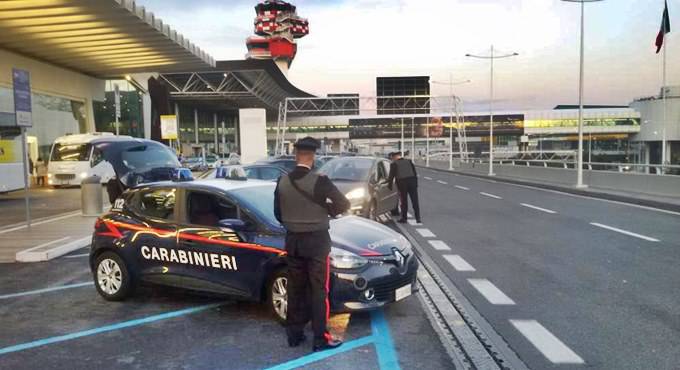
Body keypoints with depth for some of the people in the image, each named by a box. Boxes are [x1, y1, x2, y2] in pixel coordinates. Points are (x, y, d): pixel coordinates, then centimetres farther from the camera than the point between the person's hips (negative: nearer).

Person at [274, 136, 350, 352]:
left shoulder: (282, 182, -2)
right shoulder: (319, 181, -17)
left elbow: (278, 214, 6)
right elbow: (344, 204, -13)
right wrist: (328, 210, 6)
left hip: (292, 241, 5)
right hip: (316, 241, -4)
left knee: (295, 289, 14)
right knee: (318, 290, 3)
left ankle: (294, 334, 23)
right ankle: (320, 338, 8)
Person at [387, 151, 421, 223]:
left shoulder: (394, 164, 3)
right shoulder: (409, 161, 13)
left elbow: (391, 175, 2)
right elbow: (415, 173, 14)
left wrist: (390, 185, 13)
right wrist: (416, 183, 18)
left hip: (402, 182, -2)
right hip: (412, 181, 2)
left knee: (404, 201, 8)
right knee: (415, 201, 4)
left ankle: (404, 218, 13)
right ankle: (418, 218, 2)